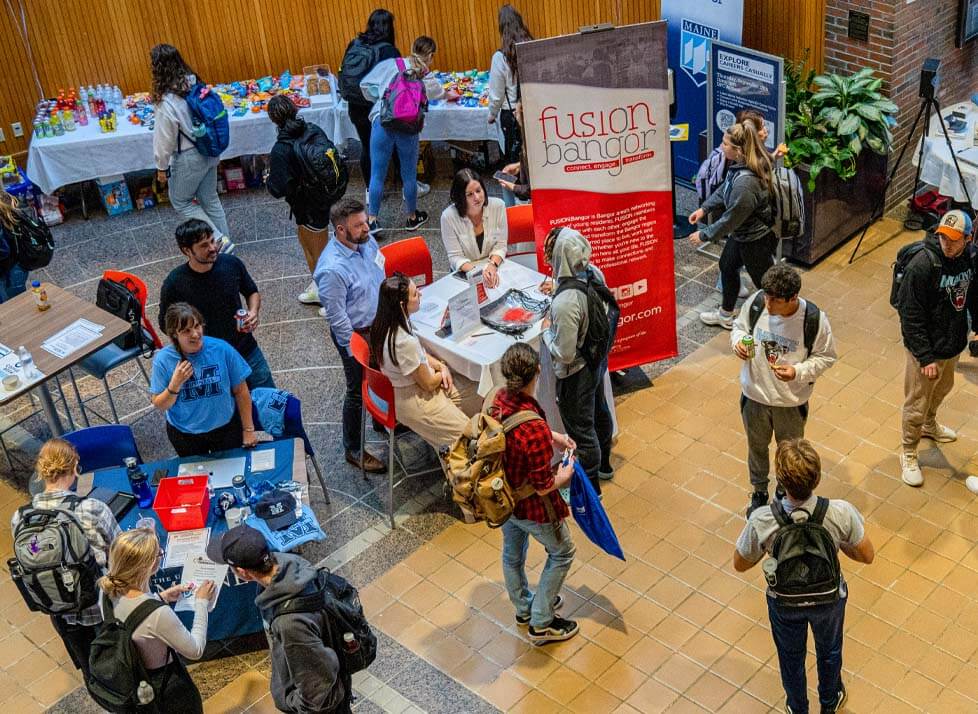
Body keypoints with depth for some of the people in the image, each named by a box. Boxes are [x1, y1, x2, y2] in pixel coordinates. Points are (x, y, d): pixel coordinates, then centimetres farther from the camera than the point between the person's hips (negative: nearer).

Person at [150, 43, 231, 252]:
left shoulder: (167, 103, -26)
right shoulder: (194, 83, -7)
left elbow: (165, 139, -17)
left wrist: (162, 167, -2)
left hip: (189, 158, -7)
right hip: (209, 152, 7)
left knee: (180, 201, 15)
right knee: (209, 198, 21)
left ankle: (218, 239, 9)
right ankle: (224, 241, 31)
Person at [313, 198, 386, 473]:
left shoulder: (366, 242, -9)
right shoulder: (332, 269, -33)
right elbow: (337, 318, -25)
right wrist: (356, 351, -19)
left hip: (379, 324, 8)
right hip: (355, 334, -7)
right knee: (358, 391, 9)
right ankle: (353, 450, 29)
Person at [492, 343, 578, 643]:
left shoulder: (499, 399, -17)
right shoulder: (535, 431, -40)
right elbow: (544, 487, -27)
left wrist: (554, 436, 4)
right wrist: (565, 475, -8)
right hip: (531, 507, -7)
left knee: (512, 552, 29)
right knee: (562, 552, 21)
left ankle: (523, 608, 55)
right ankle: (541, 623, 32)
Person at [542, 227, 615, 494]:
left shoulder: (565, 303, -39)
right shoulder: (595, 273, -14)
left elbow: (565, 353, -29)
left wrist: (546, 332, -12)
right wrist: (559, 288, 4)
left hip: (576, 373, -8)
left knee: (581, 428, 14)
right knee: (599, 410, 30)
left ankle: (590, 484, 36)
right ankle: (604, 464, 54)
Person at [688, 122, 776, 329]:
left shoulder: (746, 182, -37)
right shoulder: (740, 166, -10)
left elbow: (731, 219, -27)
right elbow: (725, 190, 11)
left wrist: (704, 235, -15)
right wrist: (704, 208, 6)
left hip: (756, 240, -10)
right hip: (741, 234, 10)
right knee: (727, 266, 27)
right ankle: (725, 314, 49)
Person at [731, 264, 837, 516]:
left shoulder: (814, 320, -26)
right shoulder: (755, 302, -20)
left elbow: (826, 356, -11)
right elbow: (740, 326, 1)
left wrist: (799, 371, -27)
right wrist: (738, 342, -21)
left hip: (791, 402, -2)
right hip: (754, 394, 2)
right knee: (756, 447, 25)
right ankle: (759, 493, 52)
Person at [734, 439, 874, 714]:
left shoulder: (761, 521, -36)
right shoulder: (841, 513, -34)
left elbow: (740, 565, -18)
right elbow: (867, 556, -16)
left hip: (785, 602, -1)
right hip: (829, 598, 1)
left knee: (791, 657, 30)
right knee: (829, 650, 33)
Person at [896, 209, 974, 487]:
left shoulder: (969, 259, -8)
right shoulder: (922, 265, -28)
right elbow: (911, 317, -24)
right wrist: (926, 357, -23)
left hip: (953, 344, 7)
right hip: (926, 350, -7)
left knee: (942, 389, 31)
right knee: (916, 406, 9)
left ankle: (929, 425, 59)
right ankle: (908, 454, 31)